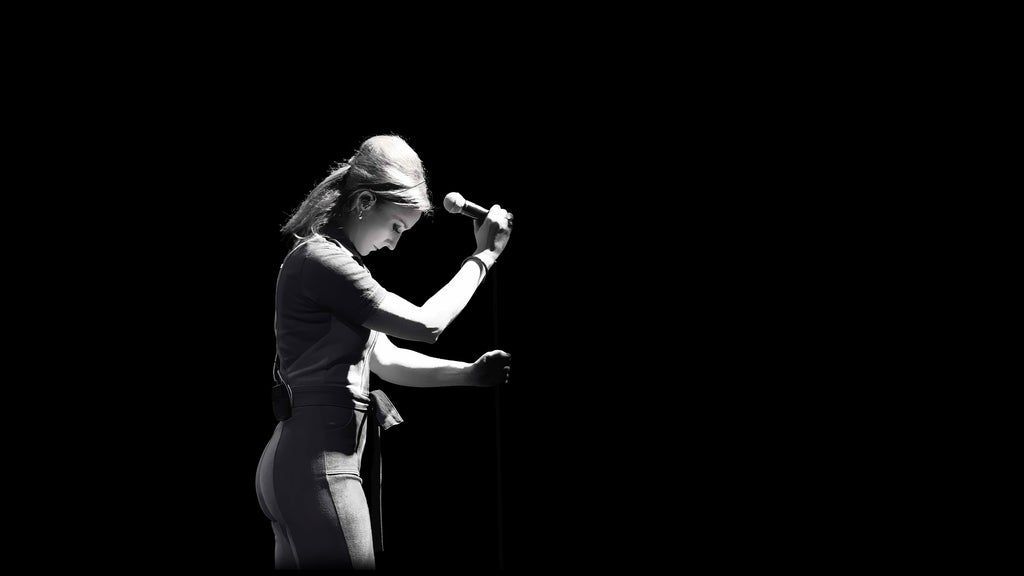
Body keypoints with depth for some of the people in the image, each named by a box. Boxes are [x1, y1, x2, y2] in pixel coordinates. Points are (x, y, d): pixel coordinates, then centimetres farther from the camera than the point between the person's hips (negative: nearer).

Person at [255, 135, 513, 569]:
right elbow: (426, 324, -15)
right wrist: (483, 256, -5)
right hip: (318, 462, -11)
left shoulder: (338, 263, 20)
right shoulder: (318, 259, -12)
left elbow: (386, 359, 21)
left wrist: (469, 373, 9)